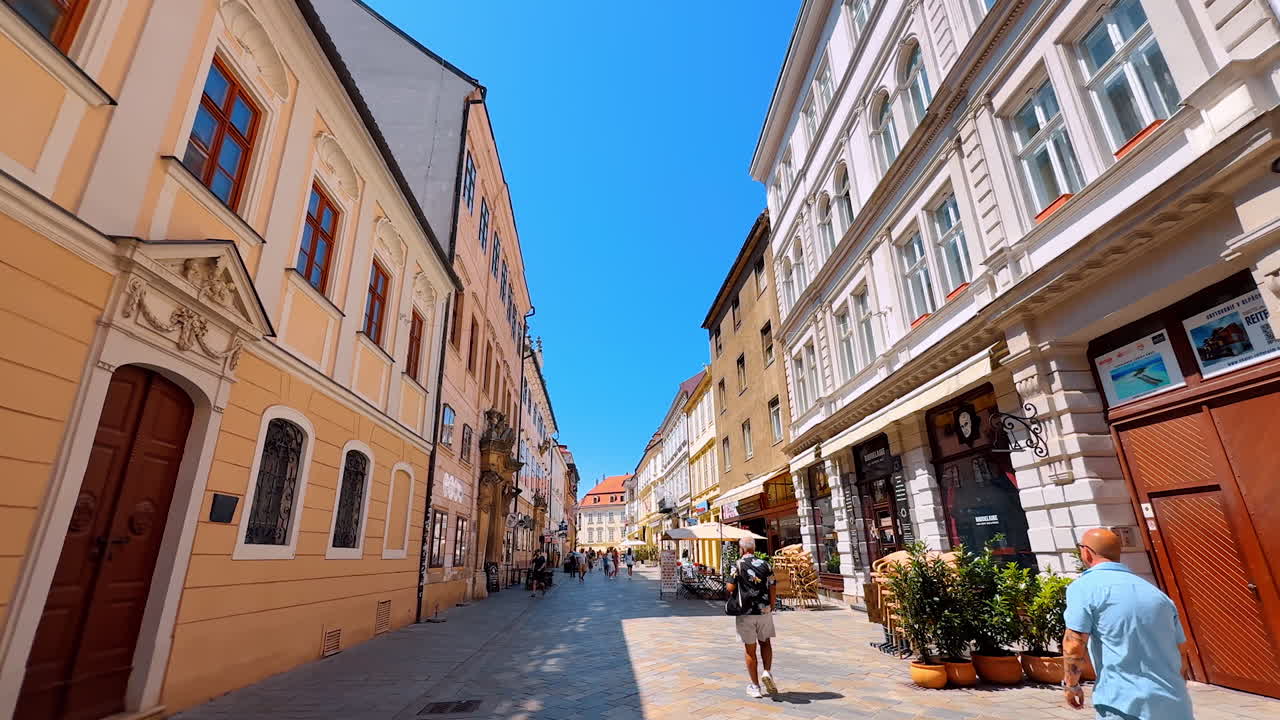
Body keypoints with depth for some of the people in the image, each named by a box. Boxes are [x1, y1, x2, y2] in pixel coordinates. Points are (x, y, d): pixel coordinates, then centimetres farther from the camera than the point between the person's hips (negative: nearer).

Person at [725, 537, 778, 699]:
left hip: (745, 613, -2)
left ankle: (755, 686, 16)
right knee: (765, 642, 23)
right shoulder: (765, 565, 1)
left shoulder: (737, 565, -7)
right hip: (764, 612, 2)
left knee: (750, 649, 9)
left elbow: (730, 587, -15)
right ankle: (767, 672, 4)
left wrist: (726, 586, 8)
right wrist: (771, 608, 12)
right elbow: (773, 590, 0)